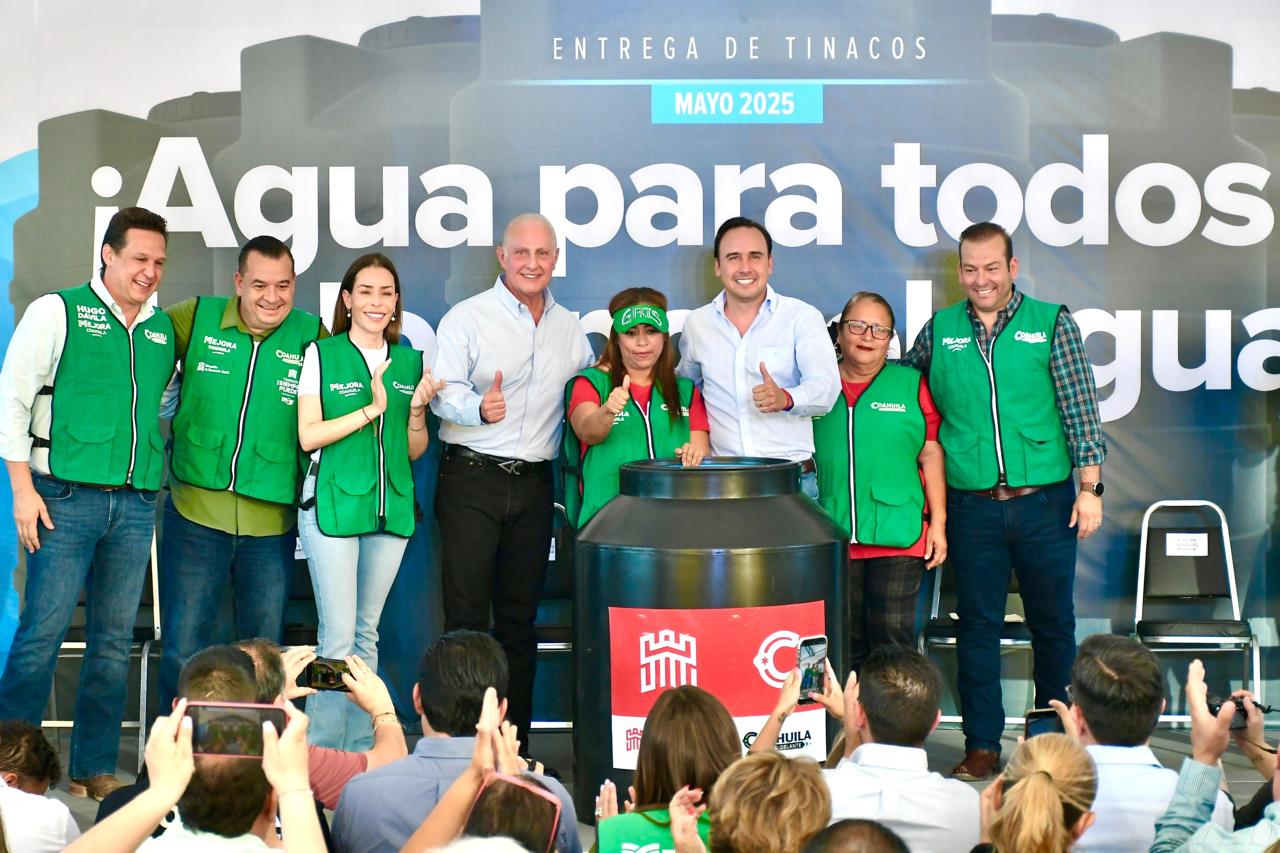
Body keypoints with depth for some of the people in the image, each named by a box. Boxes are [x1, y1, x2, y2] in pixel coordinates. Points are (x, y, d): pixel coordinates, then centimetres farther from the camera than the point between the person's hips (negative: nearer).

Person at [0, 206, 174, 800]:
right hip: (67, 498, -5)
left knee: (114, 640, 7)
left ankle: (95, 770, 15)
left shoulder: (164, 329, 13)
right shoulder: (58, 312, 0)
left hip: (135, 505, 5)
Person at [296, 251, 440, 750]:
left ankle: (361, 751, 17)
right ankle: (321, 755, -2)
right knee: (338, 636, -9)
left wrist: (417, 409, -4)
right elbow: (308, 436, -7)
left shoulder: (410, 363, 12)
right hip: (332, 503, -4)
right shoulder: (322, 355, 0)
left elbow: (415, 451, 14)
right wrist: (371, 410, -12)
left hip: (391, 509, 4)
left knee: (368, 633, 11)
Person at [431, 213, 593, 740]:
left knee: (520, 617, 9)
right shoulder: (466, 318, -2)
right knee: (466, 615, -6)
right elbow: (444, 393, -12)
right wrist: (479, 407, -30)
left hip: (534, 483, 5)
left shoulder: (570, 328, 13)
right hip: (472, 479, -4)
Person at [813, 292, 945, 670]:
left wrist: (938, 524, 0)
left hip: (898, 537, -2)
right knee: (845, 644, 9)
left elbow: (931, 457, 3)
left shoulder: (911, 386, 4)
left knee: (893, 640, -2)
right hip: (833, 536, 2)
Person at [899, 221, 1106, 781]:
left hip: (1045, 501, -1)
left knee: (1053, 623, 9)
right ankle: (982, 746, 13)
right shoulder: (939, 331, 6)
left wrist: (1090, 486, -6)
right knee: (978, 625, 5)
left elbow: (1081, 410, -1)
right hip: (972, 506, 1)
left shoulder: (1052, 323, 1)